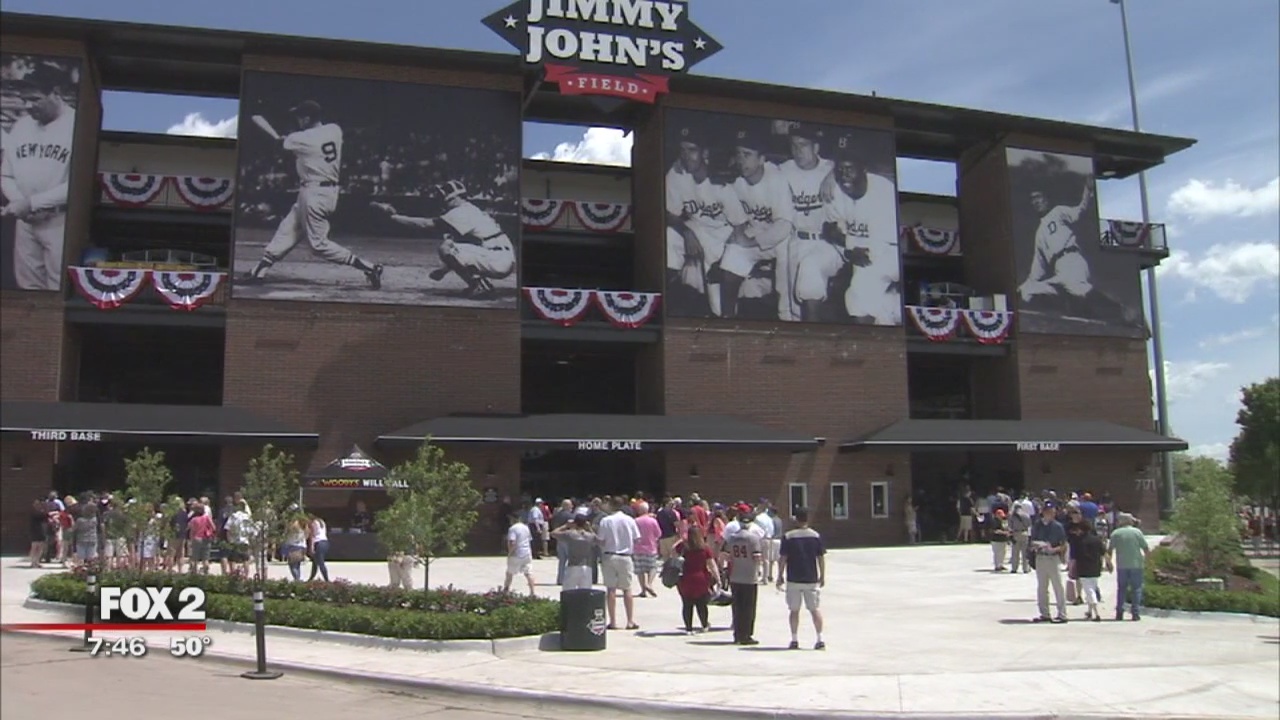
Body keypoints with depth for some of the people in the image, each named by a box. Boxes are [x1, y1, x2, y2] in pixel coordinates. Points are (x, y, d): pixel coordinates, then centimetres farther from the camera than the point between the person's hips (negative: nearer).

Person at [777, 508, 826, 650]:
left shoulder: (788, 537, -6)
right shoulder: (816, 536, 0)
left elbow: (782, 558, -6)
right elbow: (821, 558, 2)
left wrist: (780, 576, 3)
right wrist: (822, 576, 11)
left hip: (793, 579, -1)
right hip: (811, 579, 1)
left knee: (794, 610, 7)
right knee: (815, 609, 7)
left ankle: (794, 640, 7)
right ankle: (820, 639, 4)